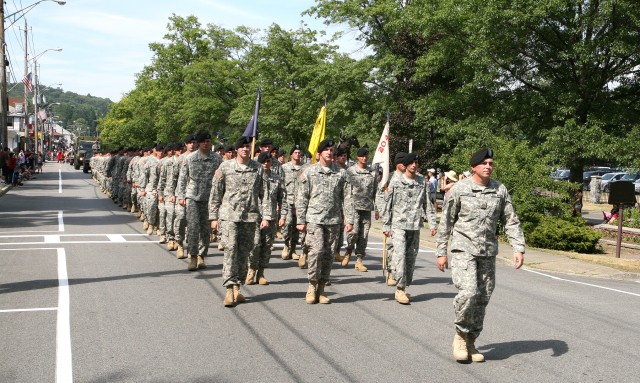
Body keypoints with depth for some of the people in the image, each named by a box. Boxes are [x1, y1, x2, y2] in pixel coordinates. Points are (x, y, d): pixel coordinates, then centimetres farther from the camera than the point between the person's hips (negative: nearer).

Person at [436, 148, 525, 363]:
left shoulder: (500, 190, 5)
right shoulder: (459, 189, -4)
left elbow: (511, 221, 7)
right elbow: (446, 222, 0)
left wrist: (518, 248, -4)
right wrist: (441, 252, 0)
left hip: (488, 252, 4)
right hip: (464, 249, -4)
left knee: (482, 299, 6)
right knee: (468, 292, -19)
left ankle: (471, 342, 21)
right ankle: (461, 334, 4)